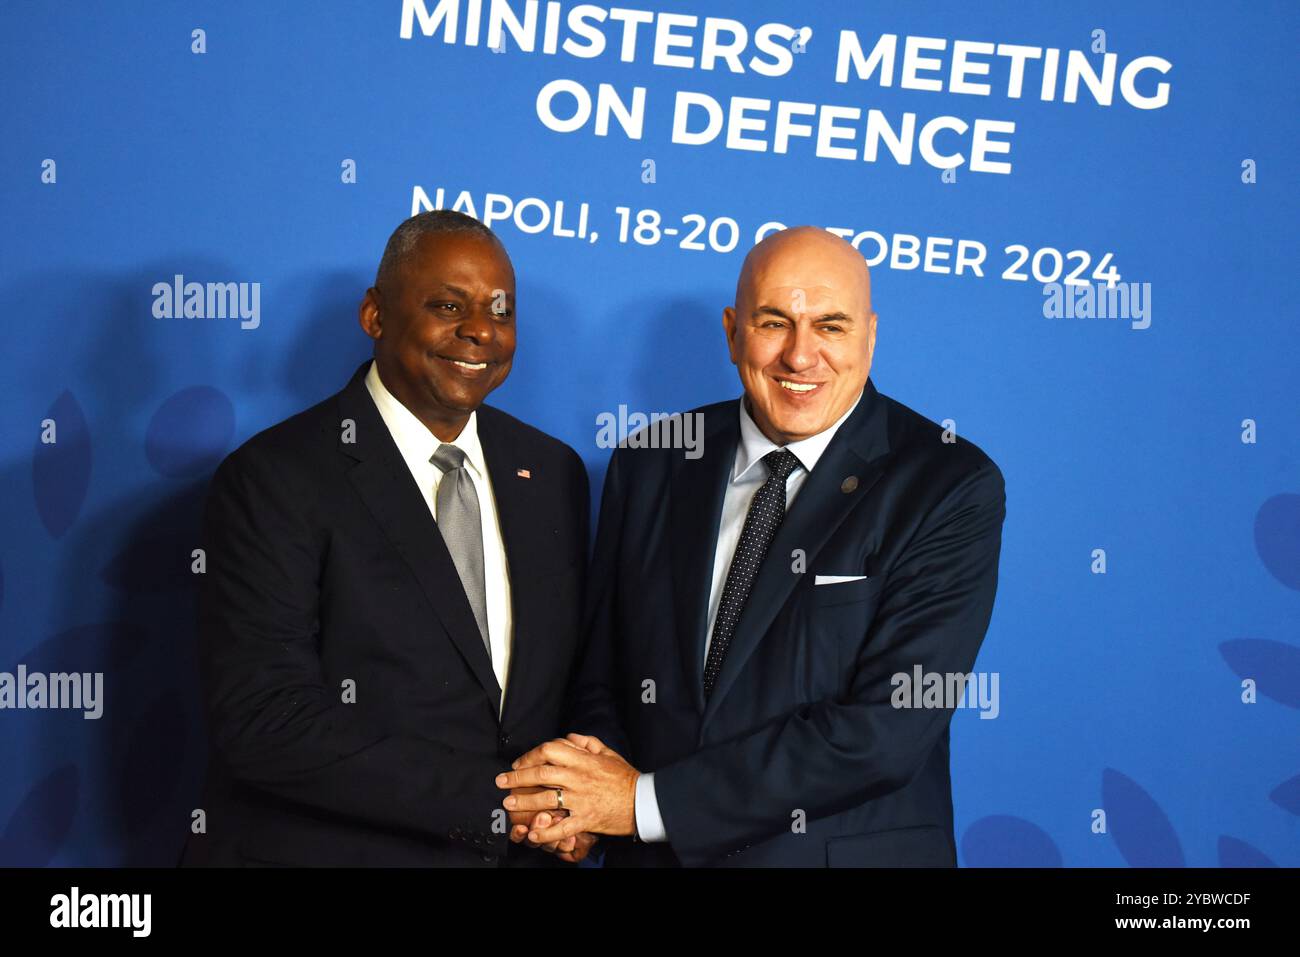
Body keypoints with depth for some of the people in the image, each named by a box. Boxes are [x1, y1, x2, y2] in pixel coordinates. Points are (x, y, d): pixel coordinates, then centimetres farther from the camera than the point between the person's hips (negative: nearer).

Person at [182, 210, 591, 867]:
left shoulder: (554, 472, 2)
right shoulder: (272, 480, -14)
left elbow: (571, 672, 8)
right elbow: (263, 721, -21)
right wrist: (499, 800, -23)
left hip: (520, 847, 5)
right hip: (323, 847, -4)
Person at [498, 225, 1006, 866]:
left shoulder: (953, 487, -13)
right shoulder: (649, 466, -2)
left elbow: (887, 728, -20)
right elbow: (601, 672, 4)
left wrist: (648, 800, -20)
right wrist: (598, 776, -17)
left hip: (853, 849, -2)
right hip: (650, 852, 3)